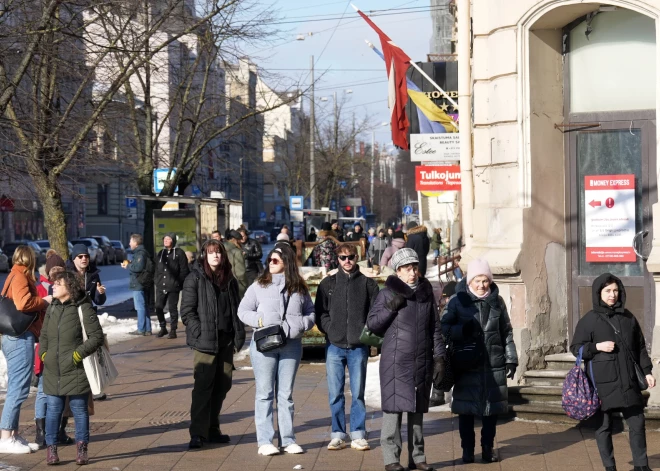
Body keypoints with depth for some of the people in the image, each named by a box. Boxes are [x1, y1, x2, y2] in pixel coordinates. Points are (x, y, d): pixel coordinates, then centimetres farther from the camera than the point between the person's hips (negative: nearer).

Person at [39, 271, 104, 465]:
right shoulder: (52, 308, 11)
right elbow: (44, 335, 20)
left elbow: (96, 336, -9)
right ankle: (51, 448, 15)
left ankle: (81, 449, 13)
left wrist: (78, 354, -14)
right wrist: (43, 353, 5)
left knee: (79, 409, 5)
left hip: (76, 371, -5)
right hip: (53, 371, 5)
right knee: (53, 409, 8)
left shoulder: (83, 308, -8)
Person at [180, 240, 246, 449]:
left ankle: (212, 430, 20)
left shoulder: (229, 280, 13)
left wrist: (238, 336, 9)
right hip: (205, 343, -6)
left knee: (222, 386, 10)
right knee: (203, 387, -9)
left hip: (226, 341, 6)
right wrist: (200, 333, -14)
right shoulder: (195, 278, -3)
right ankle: (197, 434, -7)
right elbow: (187, 311, -6)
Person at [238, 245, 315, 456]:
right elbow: (243, 310, 3)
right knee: (265, 393, 0)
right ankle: (265, 441, 2)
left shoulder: (299, 288, 7)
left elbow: (311, 313, 11)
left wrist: (300, 325, -8)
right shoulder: (259, 286, 1)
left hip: (291, 345, 2)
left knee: (286, 394, 9)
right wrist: (260, 321, -13)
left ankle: (287, 439, 14)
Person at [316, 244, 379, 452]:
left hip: (358, 347, -1)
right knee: (335, 394, 4)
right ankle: (338, 434, 12)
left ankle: (358, 434, 10)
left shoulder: (368, 284, 5)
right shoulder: (327, 284, 7)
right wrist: (330, 330, -6)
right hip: (334, 346, 1)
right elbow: (320, 312, 7)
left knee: (358, 393, 3)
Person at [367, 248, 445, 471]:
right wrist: (391, 307, -13)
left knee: (417, 409, 10)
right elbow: (371, 323, 0)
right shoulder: (388, 294, -1)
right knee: (394, 408, -5)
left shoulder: (426, 293, 10)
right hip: (395, 361, -4)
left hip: (422, 361, 4)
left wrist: (439, 357, 7)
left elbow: (435, 328, 12)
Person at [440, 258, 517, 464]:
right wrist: (462, 330, -21)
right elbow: (443, 328, -4)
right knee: (466, 410, 4)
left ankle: (488, 448, 22)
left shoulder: (497, 301, 7)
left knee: (491, 409, 8)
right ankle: (467, 450, 17)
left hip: (493, 366, 2)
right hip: (466, 366, -2)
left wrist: (511, 359, 9)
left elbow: (507, 332, 13)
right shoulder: (457, 301, -3)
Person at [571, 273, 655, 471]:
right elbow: (575, 348, 0)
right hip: (603, 382, -3)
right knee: (604, 425, 3)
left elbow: (640, 347, 14)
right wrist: (597, 347, -14)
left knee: (637, 423, 6)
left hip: (628, 380, 3)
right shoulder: (589, 320, -2)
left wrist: (647, 371, 8)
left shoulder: (628, 317, 9)